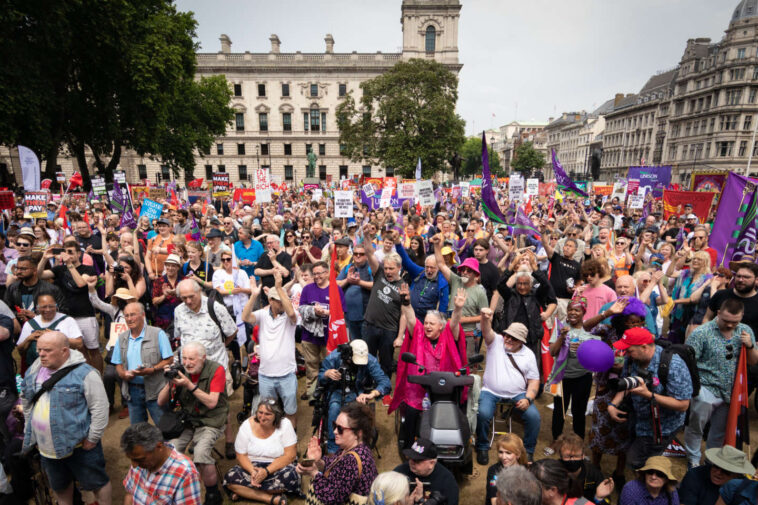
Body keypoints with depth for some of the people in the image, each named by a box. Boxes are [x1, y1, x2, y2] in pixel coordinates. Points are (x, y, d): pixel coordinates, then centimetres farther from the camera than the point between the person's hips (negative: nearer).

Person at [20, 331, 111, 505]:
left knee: (96, 482, 8)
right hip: (46, 447, 6)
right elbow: (26, 402, 17)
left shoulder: (84, 373, -21)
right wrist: (30, 432, 15)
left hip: (79, 446, -6)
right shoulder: (33, 371, 2)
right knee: (59, 485, 26)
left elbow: (100, 408, -19)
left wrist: (92, 439, -15)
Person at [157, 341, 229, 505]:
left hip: (210, 422, -4)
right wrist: (170, 383, -17)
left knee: (201, 452, -27)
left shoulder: (216, 369, -12)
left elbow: (211, 403, -18)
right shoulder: (180, 371, -1)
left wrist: (189, 385, -24)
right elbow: (161, 402, 2)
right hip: (186, 420, 4)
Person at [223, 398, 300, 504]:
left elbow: (290, 455, -16)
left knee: (290, 477, -34)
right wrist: (252, 471, -23)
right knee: (230, 477, -24)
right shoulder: (247, 425, -7)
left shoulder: (285, 424, -14)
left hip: (278, 466, -2)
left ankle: (244, 492, -16)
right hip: (252, 465, 2)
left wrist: (267, 471, -26)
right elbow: (241, 455, -4)